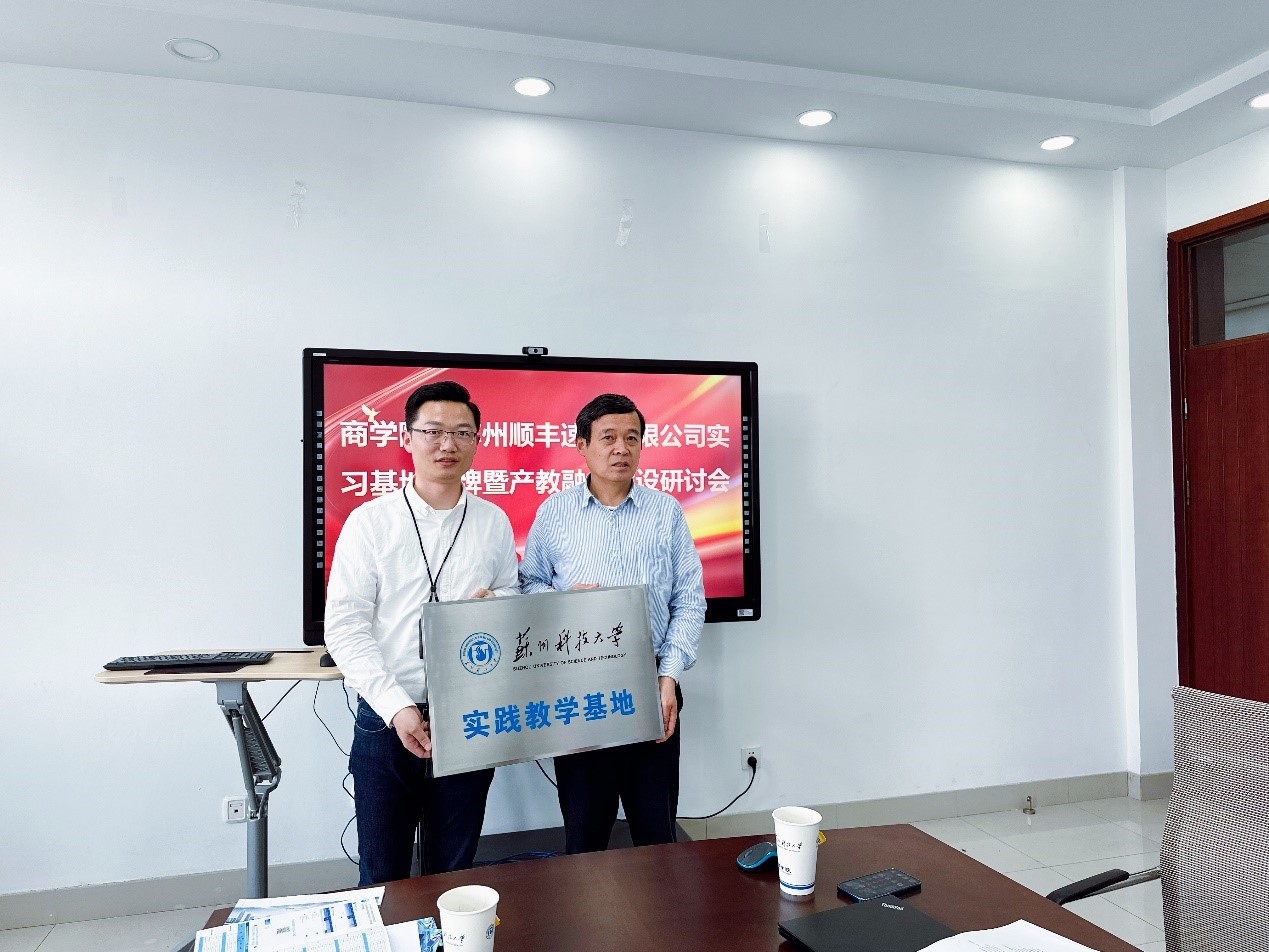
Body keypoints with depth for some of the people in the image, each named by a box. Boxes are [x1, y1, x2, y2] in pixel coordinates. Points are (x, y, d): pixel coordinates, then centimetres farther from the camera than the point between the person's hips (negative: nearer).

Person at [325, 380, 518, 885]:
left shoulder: (494, 522, 3)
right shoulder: (370, 521, -4)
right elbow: (344, 625, -8)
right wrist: (396, 708, -17)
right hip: (386, 722, -1)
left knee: (454, 872, 15)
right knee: (382, 874, 11)